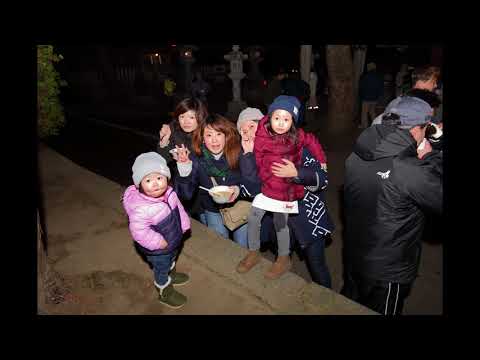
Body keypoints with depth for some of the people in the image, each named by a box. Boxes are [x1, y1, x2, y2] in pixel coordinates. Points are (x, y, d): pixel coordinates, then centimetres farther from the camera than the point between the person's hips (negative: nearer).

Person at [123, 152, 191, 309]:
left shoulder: (168, 192, -17)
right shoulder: (141, 209, -40)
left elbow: (178, 208, 0)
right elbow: (139, 232, -36)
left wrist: (183, 226, 3)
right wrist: (159, 243, -28)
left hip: (174, 241, 7)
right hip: (158, 250, -6)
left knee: (171, 260, 34)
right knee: (161, 270, 21)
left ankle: (171, 274, 65)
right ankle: (165, 293, 48)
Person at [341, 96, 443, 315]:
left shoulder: (356, 156, -10)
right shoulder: (411, 171, -31)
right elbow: (438, 198, -17)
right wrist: (430, 157, -9)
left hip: (353, 257, 6)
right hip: (388, 272, -5)